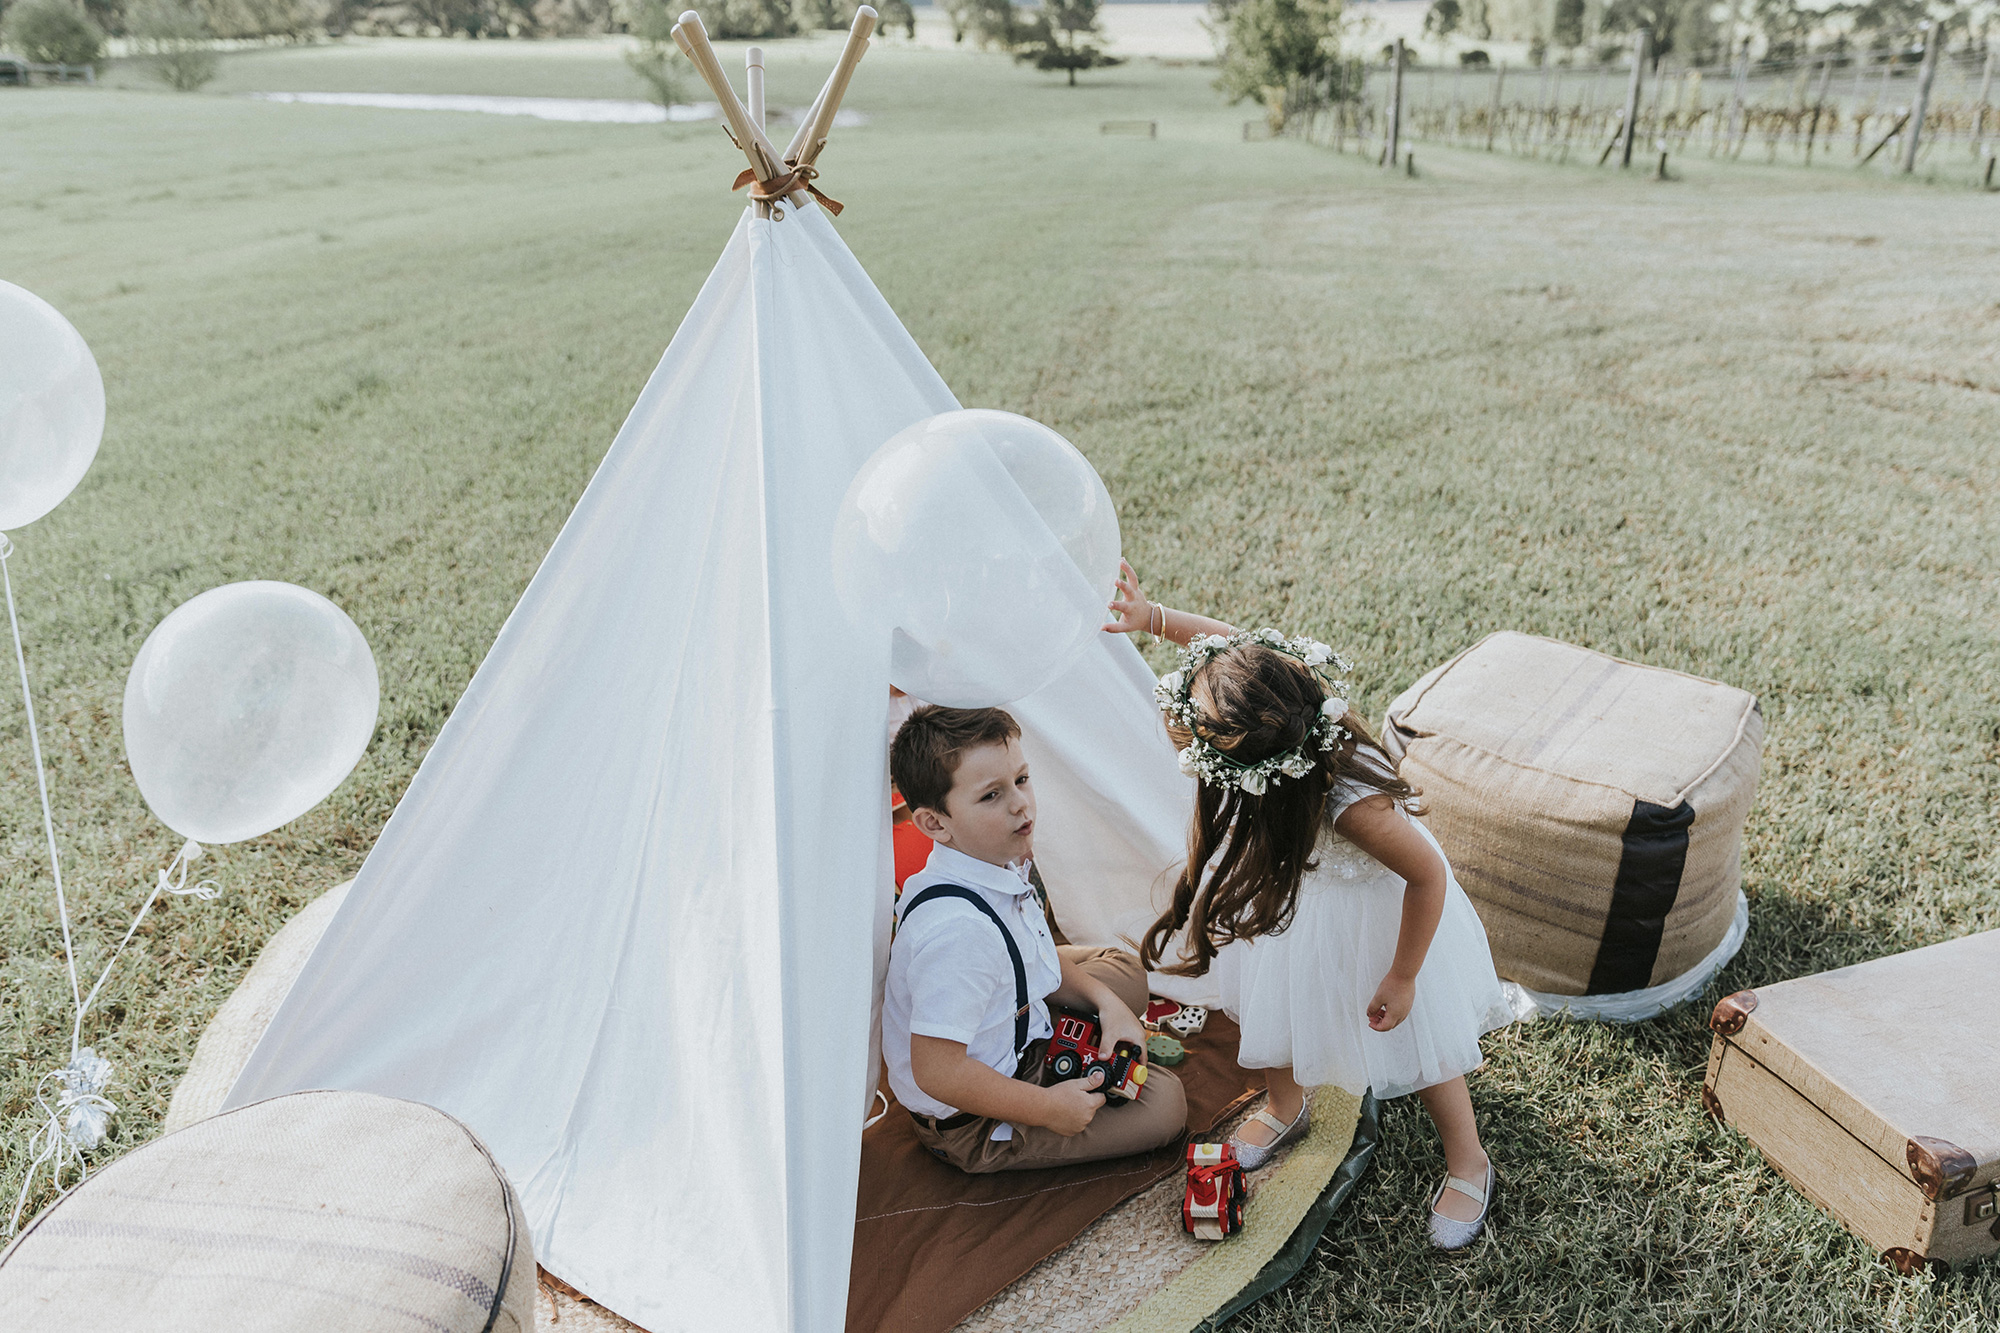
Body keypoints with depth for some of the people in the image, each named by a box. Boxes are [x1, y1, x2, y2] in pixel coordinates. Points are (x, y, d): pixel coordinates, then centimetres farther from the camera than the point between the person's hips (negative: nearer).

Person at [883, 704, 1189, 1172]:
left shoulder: (1000, 864, -9)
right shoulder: (957, 930, -38)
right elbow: (936, 1072, -35)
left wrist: (1105, 1000, 0)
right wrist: (1049, 1108, -25)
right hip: (967, 1128, -9)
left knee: (1123, 971, 19)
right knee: (1163, 1102, -6)